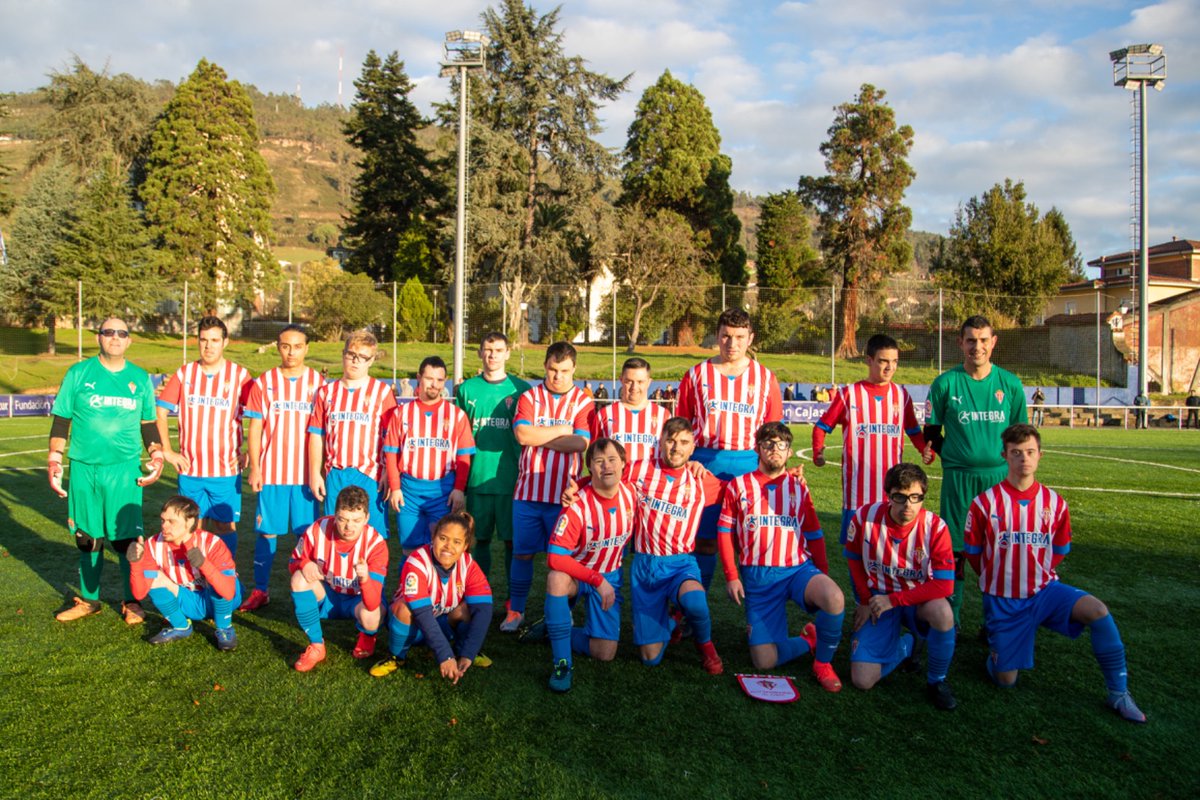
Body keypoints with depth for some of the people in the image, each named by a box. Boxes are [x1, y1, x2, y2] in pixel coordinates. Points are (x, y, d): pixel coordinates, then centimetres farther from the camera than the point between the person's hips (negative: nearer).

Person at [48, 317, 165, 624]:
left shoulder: (140, 378, 7)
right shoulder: (78, 373, 3)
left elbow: (148, 423, 14)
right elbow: (61, 420, 5)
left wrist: (156, 455, 3)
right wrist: (54, 460, 0)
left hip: (125, 471, 0)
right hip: (84, 469, 0)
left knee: (126, 538, 0)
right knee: (87, 538, 10)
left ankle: (132, 601, 15)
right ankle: (88, 599, 27)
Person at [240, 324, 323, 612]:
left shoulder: (318, 382, 4)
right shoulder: (263, 383, 5)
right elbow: (255, 428, 5)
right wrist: (254, 468, -2)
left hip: (307, 473, 0)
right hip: (271, 472, 1)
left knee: (307, 534, 3)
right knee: (266, 532, 6)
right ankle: (260, 590, 19)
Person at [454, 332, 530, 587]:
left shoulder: (521, 389, 2)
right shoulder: (467, 389, 7)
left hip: (511, 478, -1)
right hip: (477, 478, 2)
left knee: (512, 540, 4)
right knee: (481, 539, 10)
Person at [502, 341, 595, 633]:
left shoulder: (583, 402, 1)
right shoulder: (529, 397, 5)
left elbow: (580, 443, -13)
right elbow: (522, 434, -11)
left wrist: (538, 438, -8)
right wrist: (562, 429, -7)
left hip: (563, 494, -1)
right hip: (527, 491, 1)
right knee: (522, 553, 8)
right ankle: (515, 611, 23)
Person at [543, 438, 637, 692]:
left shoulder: (632, 494, -11)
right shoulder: (578, 506, -26)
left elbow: (636, 532, 9)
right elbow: (555, 558, -30)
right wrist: (597, 580, -27)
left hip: (610, 577, 4)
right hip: (575, 573, -4)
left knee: (605, 654, -7)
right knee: (557, 579, -41)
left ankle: (554, 629, 19)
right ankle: (562, 662, -26)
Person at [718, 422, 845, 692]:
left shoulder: (798, 487, 11)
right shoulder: (738, 486, 6)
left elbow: (814, 536, 13)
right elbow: (725, 532, 6)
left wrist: (823, 577, 3)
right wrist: (731, 576, -1)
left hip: (798, 569, 1)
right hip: (758, 577, -1)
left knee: (834, 599, -33)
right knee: (764, 661, -11)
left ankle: (823, 661, -4)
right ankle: (809, 641, 21)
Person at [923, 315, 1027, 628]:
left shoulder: (1010, 383, 5)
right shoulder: (945, 383, 0)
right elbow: (932, 432, 7)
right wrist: (943, 451, -3)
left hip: (1000, 476, 2)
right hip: (958, 476, -1)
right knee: (954, 548, 2)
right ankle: (950, 618, 15)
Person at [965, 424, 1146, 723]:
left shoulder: (1054, 503, -3)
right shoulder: (985, 503, -12)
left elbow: (1060, 551, 13)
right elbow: (973, 553, 1)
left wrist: (1039, 576, 10)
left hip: (1044, 590, 2)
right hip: (1003, 600, -2)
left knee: (1097, 611, -28)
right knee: (1005, 681, -2)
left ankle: (1119, 693, -11)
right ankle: (995, 645, 33)